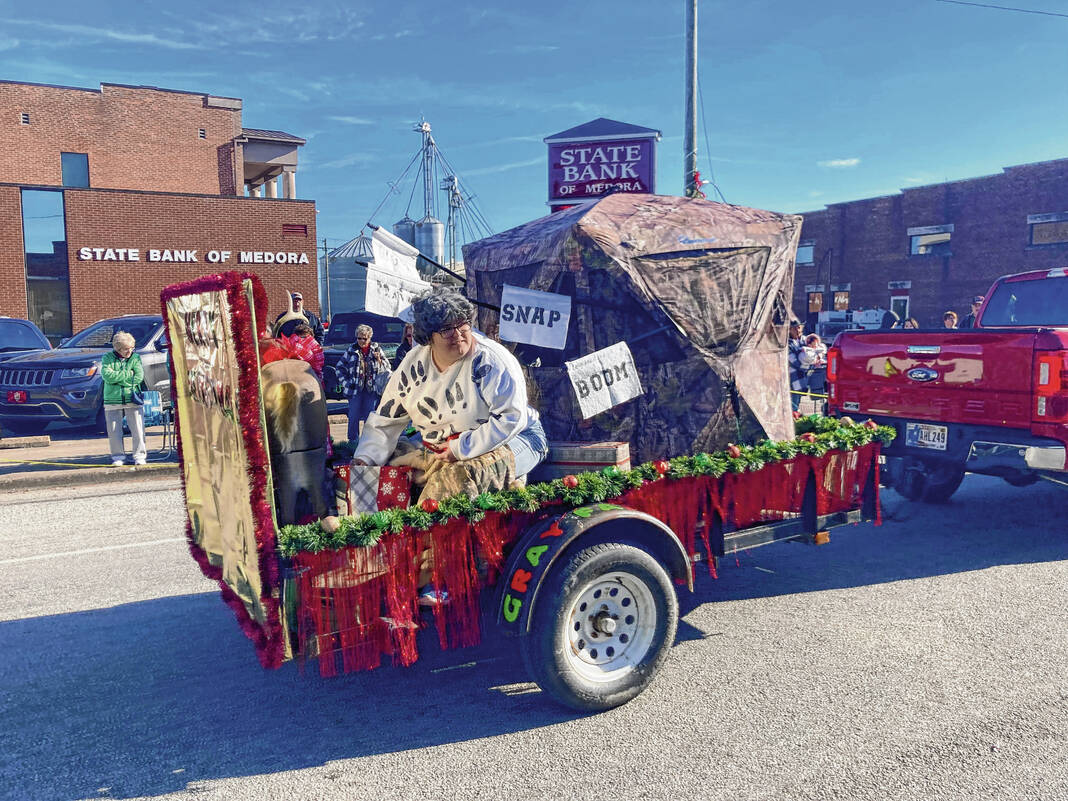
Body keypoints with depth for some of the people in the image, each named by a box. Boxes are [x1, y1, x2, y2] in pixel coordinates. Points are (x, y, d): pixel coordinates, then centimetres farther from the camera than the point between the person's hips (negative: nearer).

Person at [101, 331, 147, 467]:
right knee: (114, 431, 5)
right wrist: (128, 374, -11)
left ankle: (139, 455, 8)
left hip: (132, 400, 0)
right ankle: (118, 456, 16)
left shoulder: (136, 358, 5)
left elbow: (139, 377, -7)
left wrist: (117, 377, -9)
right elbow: (107, 376, -13)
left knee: (138, 430, -2)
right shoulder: (108, 358, 3)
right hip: (113, 401, 0)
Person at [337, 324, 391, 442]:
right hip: (355, 389, 0)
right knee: (353, 417, 2)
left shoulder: (376, 349, 5)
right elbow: (340, 367, 9)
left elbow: (387, 368, 8)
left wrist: (379, 360, -12)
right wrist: (345, 383, 0)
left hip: (372, 389, 0)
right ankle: (353, 440, 13)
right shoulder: (351, 350, 2)